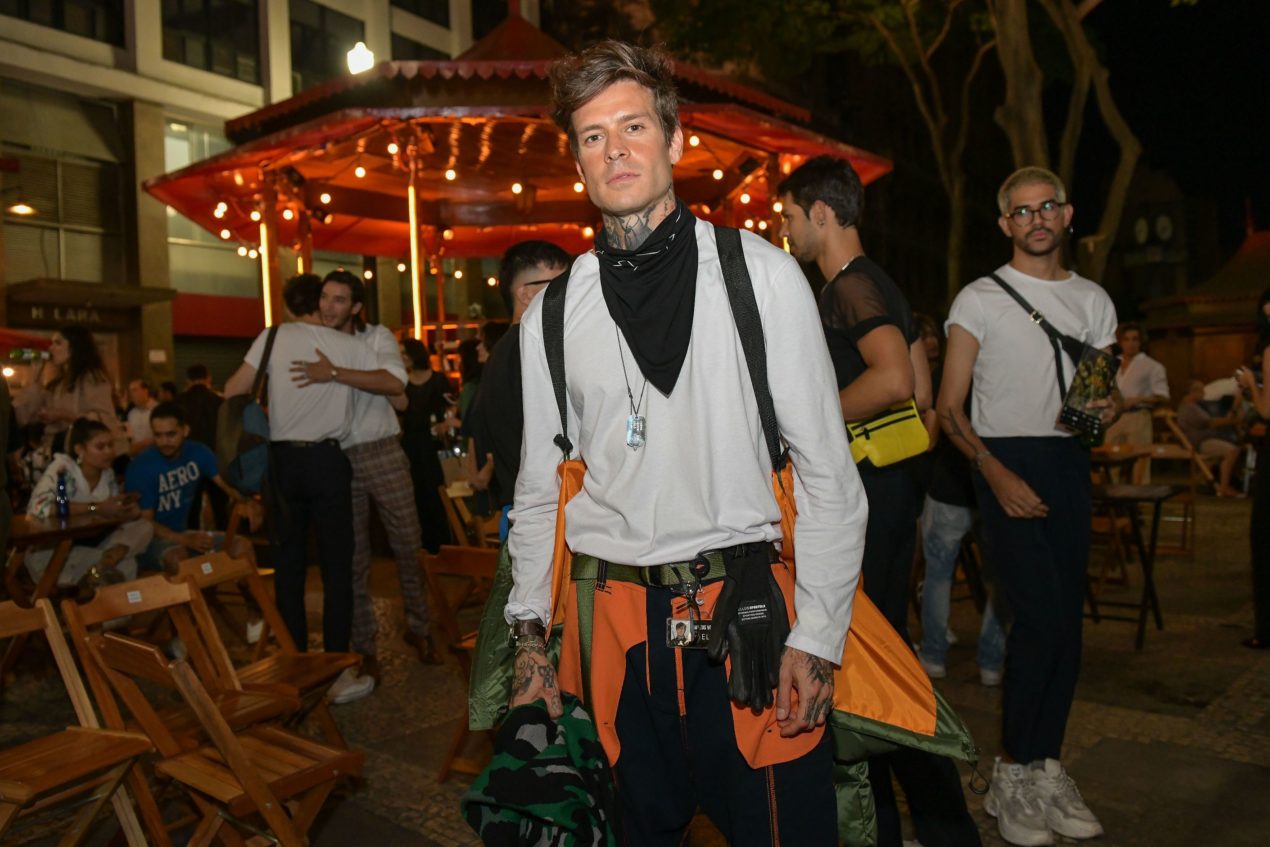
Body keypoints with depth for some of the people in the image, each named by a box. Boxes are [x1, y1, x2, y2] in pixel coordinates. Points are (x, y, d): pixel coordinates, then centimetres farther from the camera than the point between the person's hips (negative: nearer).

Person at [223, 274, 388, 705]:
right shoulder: (347, 344, 2)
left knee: (288, 566, 9)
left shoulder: (274, 337, 2)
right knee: (337, 566, 2)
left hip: (283, 460, 2)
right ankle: (338, 673, 1)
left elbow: (234, 390, -3)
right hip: (327, 459, -2)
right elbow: (393, 384, 5)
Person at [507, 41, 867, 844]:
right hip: (613, 626, 3)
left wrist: (817, 637, -7)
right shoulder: (551, 314, 5)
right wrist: (530, 633, 9)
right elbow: (539, 488, 11)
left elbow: (829, 474, -4)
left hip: (745, 613, -2)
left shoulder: (760, 274, -3)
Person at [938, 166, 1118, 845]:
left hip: (1070, 463, 5)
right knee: (1042, 616, -14)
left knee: (1065, 621, 5)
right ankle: (1012, 776, 1)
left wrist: (1108, 410, -5)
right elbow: (949, 408, -4)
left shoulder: (1093, 300, 16)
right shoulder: (980, 298, 1)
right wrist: (997, 473, -16)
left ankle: (1046, 769, 18)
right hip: (1004, 462, -5)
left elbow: (1101, 395, 20)